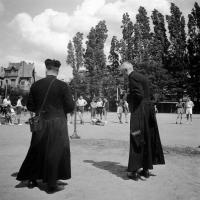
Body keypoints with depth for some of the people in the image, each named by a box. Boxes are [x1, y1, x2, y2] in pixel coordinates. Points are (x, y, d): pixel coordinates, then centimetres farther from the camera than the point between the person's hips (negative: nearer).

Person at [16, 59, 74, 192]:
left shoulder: (36, 85, -1)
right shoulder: (62, 86, -10)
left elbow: (30, 106, 4)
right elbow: (71, 106, -9)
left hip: (40, 124, 4)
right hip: (57, 123, -3)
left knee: (37, 151, 19)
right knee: (55, 152, 8)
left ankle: (32, 180, 30)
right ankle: (52, 184, 17)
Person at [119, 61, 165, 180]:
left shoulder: (133, 77, -11)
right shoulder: (142, 77, 17)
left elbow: (138, 94, -21)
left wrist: (127, 97, -4)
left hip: (139, 112, -9)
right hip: (149, 109, 9)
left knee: (137, 141, -2)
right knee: (147, 140, 12)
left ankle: (134, 172, 7)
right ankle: (146, 170, 22)